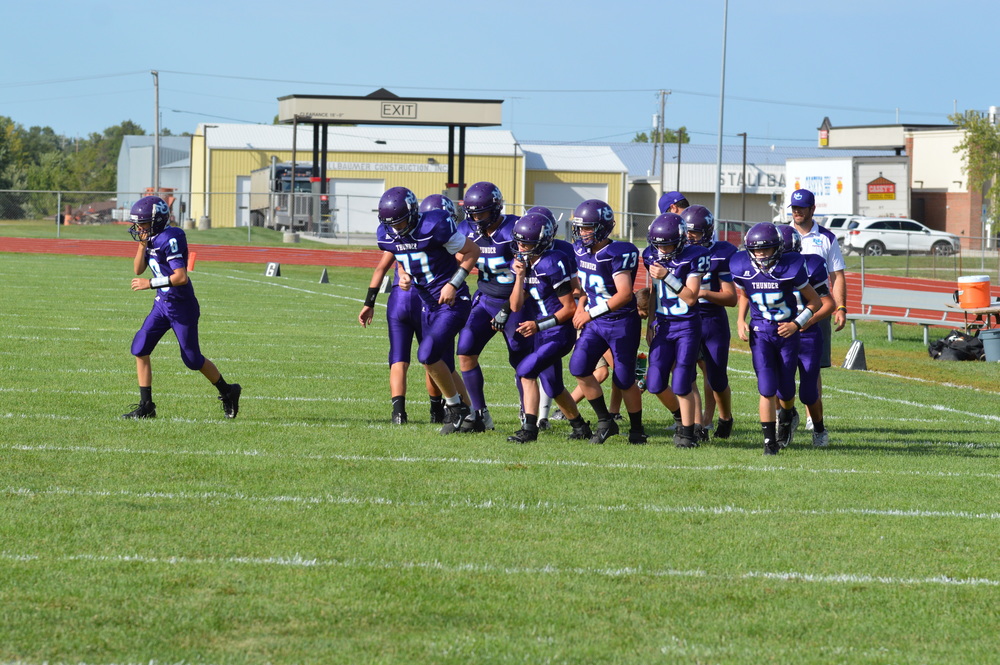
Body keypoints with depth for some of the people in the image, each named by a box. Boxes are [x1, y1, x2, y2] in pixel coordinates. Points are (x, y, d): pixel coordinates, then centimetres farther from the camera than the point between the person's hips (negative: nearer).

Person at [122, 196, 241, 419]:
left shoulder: (170, 239, -23)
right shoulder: (152, 239, 5)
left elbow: (181, 277, -28)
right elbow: (138, 270, 9)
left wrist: (150, 283, -23)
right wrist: (142, 244, -4)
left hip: (182, 307, -9)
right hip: (162, 304, 9)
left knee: (193, 359, 3)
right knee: (140, 348, -1)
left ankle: (228, 393, 25)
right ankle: (146, 406, 4)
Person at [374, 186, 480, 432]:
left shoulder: (434, 227, -23)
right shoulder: (387, 235, -2)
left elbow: (472, 251, -12)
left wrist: (454, 284, -19)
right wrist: (404, 276, -3)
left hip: (453, 302, -8)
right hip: (429, 306, 8)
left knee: (427, 354, -19)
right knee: (443, 368, 9)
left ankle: (456, 409, -1)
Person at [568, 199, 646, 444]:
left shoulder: (618, 254, -22)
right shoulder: (582, 251, 2)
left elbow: (624, 295, -27)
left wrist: (591, 313, -26)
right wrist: (581, 307, 3)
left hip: (622, 323, -7)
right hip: (595, 322, 7)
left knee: (624, 380, 1)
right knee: (579, 367, -10)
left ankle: (637, 429, 22)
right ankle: (605, 422, 4)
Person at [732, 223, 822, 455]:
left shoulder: (791, 269, -16)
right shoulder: (743, 269, -8)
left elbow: (815, 301, -5)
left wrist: (797, 324, -15)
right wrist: (740, 321, 1)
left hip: (787, 331, -1)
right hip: (760, 331, 1)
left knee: (785, 390, 7)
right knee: (767, 388, -14)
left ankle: (786, 417, 43)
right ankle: (769, 441, -5)